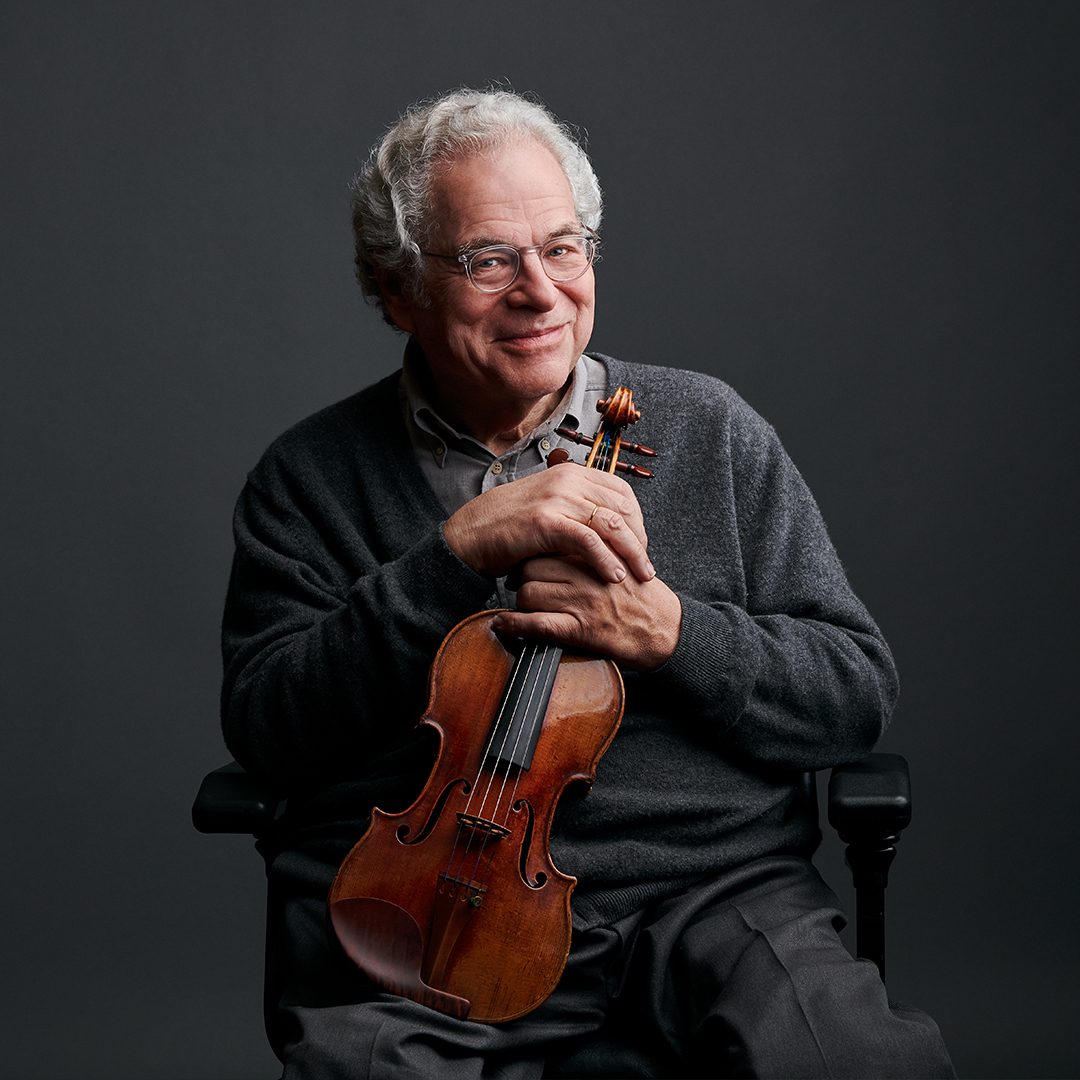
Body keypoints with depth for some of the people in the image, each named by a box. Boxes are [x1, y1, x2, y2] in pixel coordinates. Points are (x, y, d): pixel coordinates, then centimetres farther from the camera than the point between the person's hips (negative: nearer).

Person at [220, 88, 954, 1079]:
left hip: (709, 885, 1)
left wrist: (668, 633, -11)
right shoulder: (313, 477, 8)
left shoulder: (710, 431, 10)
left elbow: (858, 691, 8)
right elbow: (265, 728, -4)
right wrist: (461, 551, -12)